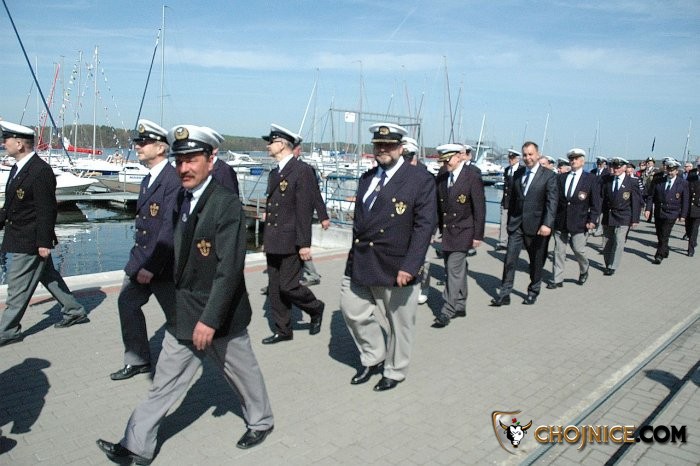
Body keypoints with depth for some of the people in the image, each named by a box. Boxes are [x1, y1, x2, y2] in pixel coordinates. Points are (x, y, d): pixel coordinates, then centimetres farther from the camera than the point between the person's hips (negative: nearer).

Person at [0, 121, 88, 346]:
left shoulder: (40, 171, -21)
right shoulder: (18, 168, 9)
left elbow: (47, 210, -22)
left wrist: (44, 242, -21)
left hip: (29, 242, -10)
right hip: (21, 239, 10)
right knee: (49, 277, 18)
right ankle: (74, 312, 29)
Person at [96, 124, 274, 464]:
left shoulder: (227, 204, -20)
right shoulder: (181, 200, 4)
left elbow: (229, 268, -24)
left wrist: (210, 319, -25)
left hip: (220, 315, -6)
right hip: (184, 313, 6)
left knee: (242, 372, 15)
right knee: (165, 380, 12)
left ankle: (261, 421, 39)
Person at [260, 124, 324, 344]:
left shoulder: (302, 170, -12)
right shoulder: (274, 173, 15)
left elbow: (305, 210, -16)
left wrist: (304, 243, -18)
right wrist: (266, 239, 18)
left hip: (291, 242, -8)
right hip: (273, 242, 8)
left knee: (288, 286, -5)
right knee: (275, 289, 11)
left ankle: (315, 308, 22)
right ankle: (282, 330, 23)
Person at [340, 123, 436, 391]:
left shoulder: (420, 179, -8)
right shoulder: (366, 178, 13)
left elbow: (425, 225, -13)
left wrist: (410, 266, -20)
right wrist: (354, 255, 16)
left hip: (396, 267, -6)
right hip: (360, 264, 6)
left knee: (399, 323, 9)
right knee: (352, 311, 10)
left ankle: (394, 372, 32)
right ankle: (373, 358, 35)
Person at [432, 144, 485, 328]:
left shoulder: (472, 178, -9)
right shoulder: (441, 178, 7)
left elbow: (479, 208, -9)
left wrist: (478, 235, -10)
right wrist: (438, 228, 8)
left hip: (463, 232, -6)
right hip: (446, 231, 6)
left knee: (454, 270, -9)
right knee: (456, 271, 14)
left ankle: (447, 311, -5)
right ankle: (460, 306, 25)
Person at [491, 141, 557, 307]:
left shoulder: (548, 175, -7)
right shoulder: (517, 174, 9)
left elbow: (552, 202, -15)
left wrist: (547, 224, -27)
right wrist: (510, 220, 15)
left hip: (536, 225, -3)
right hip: (516, 223, 4)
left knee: (536, 261, 11)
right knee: (510, 259, -2)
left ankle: (533, 292, 29)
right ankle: (504, 294, 3)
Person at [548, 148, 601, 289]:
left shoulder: (591, 179, 0)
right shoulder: (560, 178, 8)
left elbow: (596, 202, -2)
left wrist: (593, 220, -10)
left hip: (579, 222, -3)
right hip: (560, 221, 3)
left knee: (578, 250, 2)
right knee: (559, 251, 4)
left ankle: (584, 271, 33)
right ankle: (557, 280, 11)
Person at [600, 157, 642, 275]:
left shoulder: (632, 182, -4)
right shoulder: (606, 179, 3)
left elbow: (637, 202, -2)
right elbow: (601, 196, 3)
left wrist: (635, 219, -5)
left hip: (623, 218, -3)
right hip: (607, 216, 3)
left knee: (618, 242, -9)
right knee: (608, 242, 10)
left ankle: (612, 267, -2)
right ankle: (608, 264, 23)